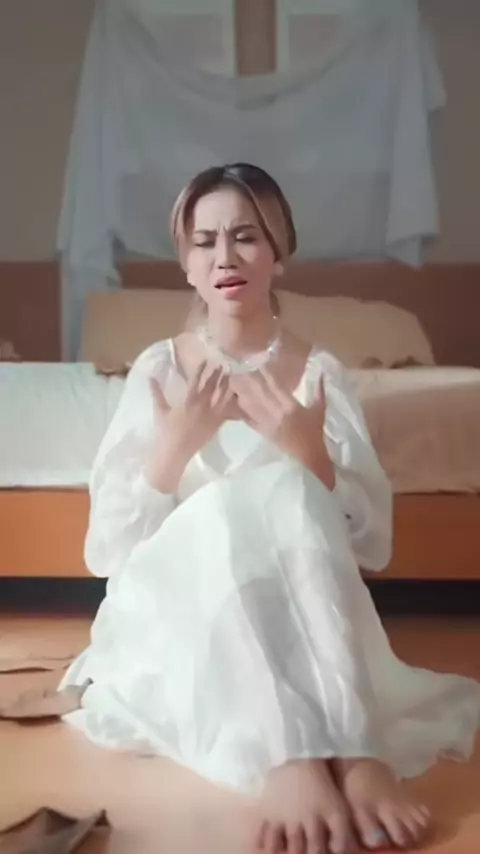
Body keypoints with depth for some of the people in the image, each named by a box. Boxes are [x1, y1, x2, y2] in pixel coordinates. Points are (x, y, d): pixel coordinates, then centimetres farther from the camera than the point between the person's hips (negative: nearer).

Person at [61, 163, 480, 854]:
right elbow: (107, 549, -4)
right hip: (177, 608, 0)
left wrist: (310, 453, -20)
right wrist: (177, 443, -19)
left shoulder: (320, 374, 1)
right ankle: (288, 758, -46)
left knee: (286, 489, -31)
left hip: (297, 617, 0)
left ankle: (355, 749, -42)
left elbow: (373, 545, -3)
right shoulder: (158, 369, 1)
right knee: (229, 503, -32)